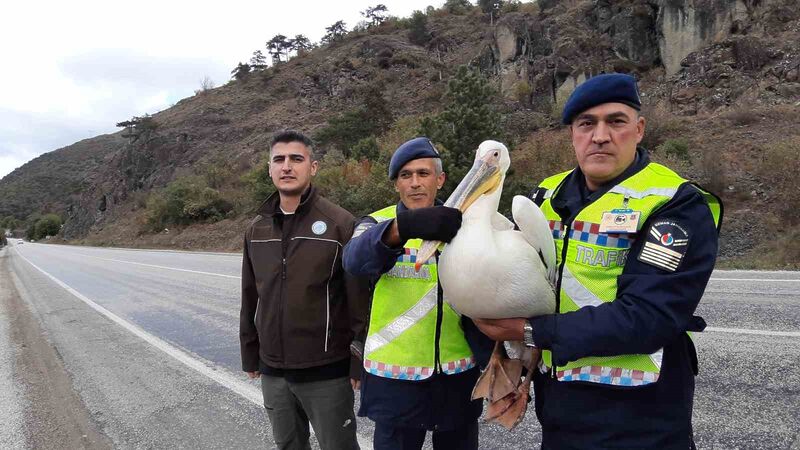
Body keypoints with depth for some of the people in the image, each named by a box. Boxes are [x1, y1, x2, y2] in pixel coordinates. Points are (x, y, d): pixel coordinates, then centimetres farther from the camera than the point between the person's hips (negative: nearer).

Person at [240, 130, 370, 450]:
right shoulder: (256, 229, 6)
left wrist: (360, 363, -11)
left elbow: (360, 301, -11)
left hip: (327, 372, -5)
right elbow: (250, 299, 13)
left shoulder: (341, 224, -11)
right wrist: (250, 356, 15)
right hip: (272, 371, 5)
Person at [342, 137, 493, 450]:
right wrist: (403, 227, -45)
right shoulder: (377, 223, -3)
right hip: (394, 376, -2)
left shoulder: (459, 225, 4)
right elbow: (356, 260, -26)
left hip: (457, 375, 2)